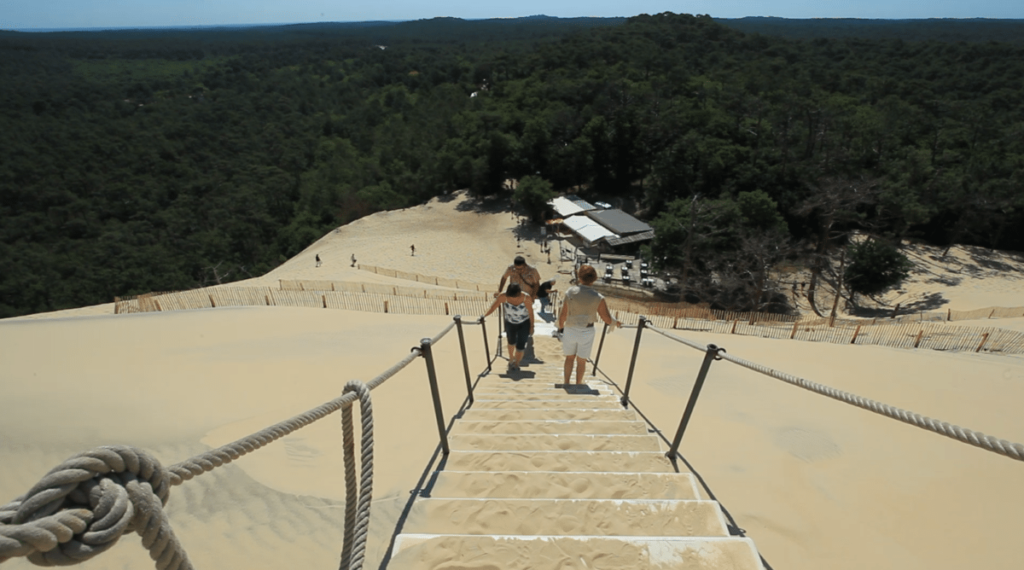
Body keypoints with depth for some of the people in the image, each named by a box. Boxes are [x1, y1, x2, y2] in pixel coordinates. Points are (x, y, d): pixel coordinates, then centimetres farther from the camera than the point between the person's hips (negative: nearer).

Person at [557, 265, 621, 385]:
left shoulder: (570, 292, -13)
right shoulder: (598, 298, -14)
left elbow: (563, 314, -8)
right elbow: (607, 319, -7)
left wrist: (560, 326, 10)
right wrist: (616, 323, 14)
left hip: (570, 330, 1)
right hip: (586, 331, -1)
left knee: (570, 357, 20)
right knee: (581, 360, 16)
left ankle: (566, 383, 27)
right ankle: (578, 384, 29)